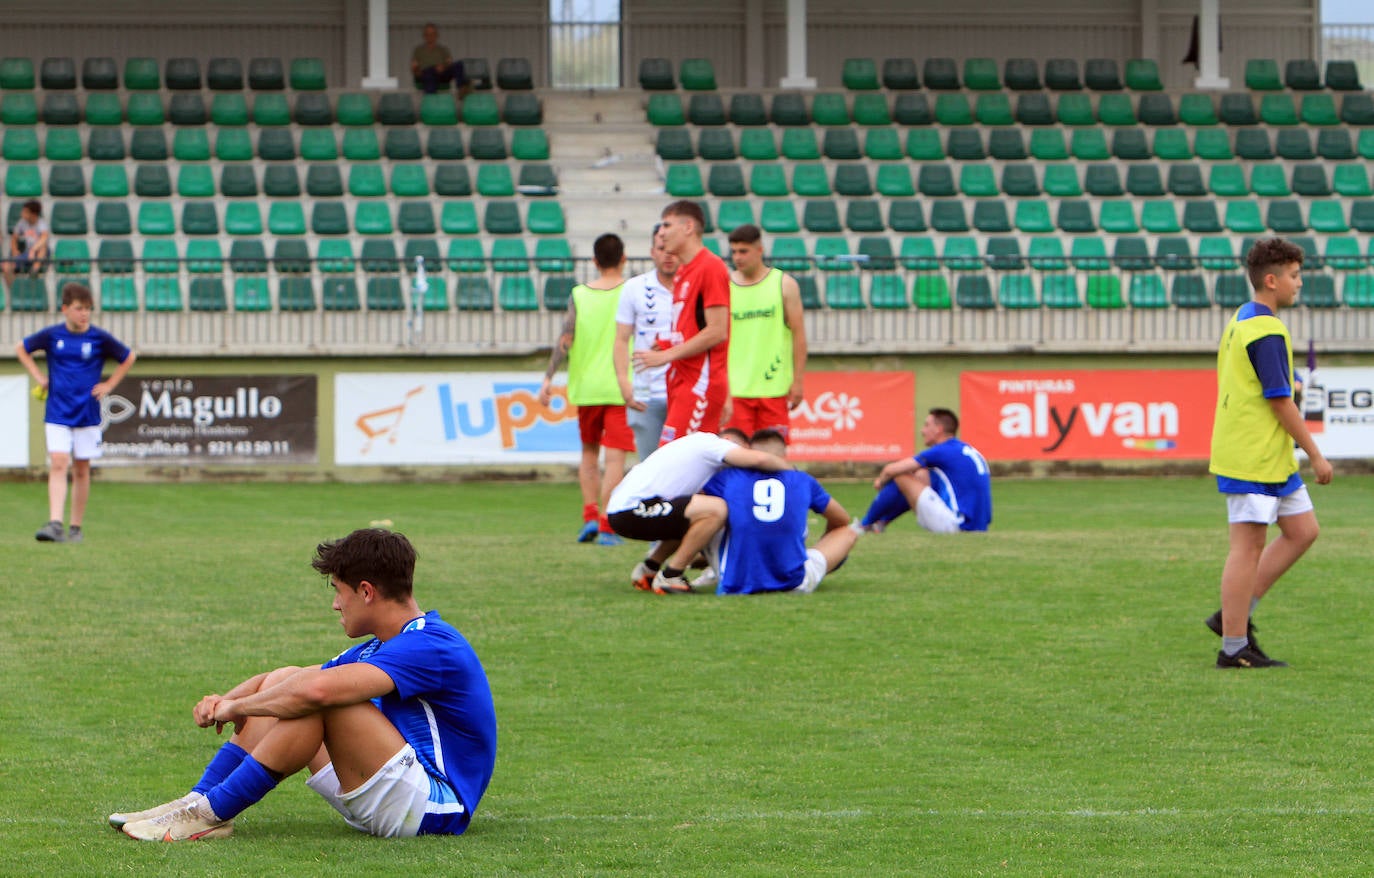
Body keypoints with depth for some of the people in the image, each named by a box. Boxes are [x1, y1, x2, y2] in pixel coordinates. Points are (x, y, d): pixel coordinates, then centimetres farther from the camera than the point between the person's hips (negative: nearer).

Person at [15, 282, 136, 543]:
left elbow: (128, 358, 12)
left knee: (81, 470, 6)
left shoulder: (99, 338, -2)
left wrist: (109, 385, 4)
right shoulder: (51, 335, -1)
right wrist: (38, 376, 6)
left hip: (87, 412, 0)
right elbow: (21, 349, 16)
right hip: (57, 412, 0)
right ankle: (55, 524, -21)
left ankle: (76, 528, 15)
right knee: (58, 465, -13)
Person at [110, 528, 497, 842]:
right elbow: (295, 682, 18)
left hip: (430, 809, -10)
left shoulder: (430, 647, -20)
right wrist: (223, 700, -2)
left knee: (318, 697, -25)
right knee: (285, 679, 8)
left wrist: (237, 707, -17)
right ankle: (198, 801, -4)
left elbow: (318, 689, -32)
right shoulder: (381, 649, 15)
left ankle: (211, 815, -20)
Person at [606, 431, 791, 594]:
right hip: (631, 511, -10)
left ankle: (648, 570, 19)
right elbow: (759, 459, -16)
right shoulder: (710, 443, -4)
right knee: (716, 510, -20)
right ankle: (669, 576, -11)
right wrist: (789, 469, 2)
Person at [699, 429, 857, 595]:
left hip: (737, 585, 0)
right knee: (848, 533, 22)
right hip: (793, 585, 0)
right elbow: (842, 520, 27)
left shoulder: (728, 477, 6)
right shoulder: (803, 480, 10)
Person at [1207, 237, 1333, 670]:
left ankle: (1234, 615, 14)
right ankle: (1234, 646, 1)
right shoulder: (1267, 331, -17)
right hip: (1255, 456, -10)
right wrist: (1316, 455, -12)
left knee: (1302, 529, 13)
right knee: (1249, 546, -4)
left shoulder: (1241, 320, 14)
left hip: (1272, 456, 10)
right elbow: (1280, 401, -19)